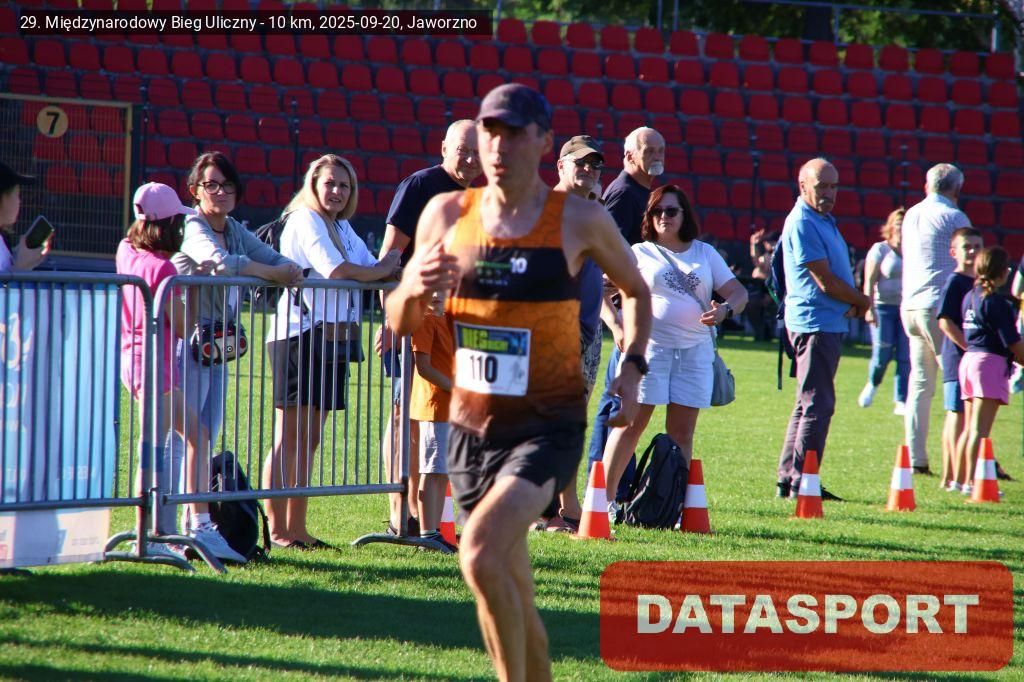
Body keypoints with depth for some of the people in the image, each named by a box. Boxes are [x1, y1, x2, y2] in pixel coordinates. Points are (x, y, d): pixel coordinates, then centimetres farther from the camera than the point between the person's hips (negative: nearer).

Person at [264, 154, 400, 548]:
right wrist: (384, 270, -5)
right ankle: (275, 530, -7)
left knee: (309, 440, 9)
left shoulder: (342, 227, 21)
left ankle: (297, 529, 12)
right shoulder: (305, 220, -7)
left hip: (332, 339, 9)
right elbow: (334, 269, -19)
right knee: (289, 438, -8)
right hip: (300, 335, -9)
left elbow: (374, 270, 18)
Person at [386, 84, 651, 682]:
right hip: (473, 425, 4)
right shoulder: (447, 215, 3)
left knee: (482, 553, -26)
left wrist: (633, 368, 0)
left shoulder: (579, 220, -4)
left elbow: (636, 291, 13)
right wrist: (414, 290, -13)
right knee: (514, 600, 10)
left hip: (549, 425, -4)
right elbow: (401, 324, 9)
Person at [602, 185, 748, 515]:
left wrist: (725, 309, -11)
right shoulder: (640, 253, 7)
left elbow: (738, 292, 12)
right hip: (650, 345, -3)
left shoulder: (705, 253, 15)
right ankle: (605, 499, -2)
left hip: (695, 351, 3)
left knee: (682, 431, 4)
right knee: (631, 424, -5)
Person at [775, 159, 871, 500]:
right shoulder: (802, 223, -14)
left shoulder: (824, 219, 16)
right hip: (814, 324, -10)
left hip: (831, 323, 10)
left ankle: (788, 480, 19)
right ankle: (802, 483, -7)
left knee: (809, 404, 13)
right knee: (818, 404, -9)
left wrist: (853, 302, -1)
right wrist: (862, 301, -3)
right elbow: (825, 282, -17)